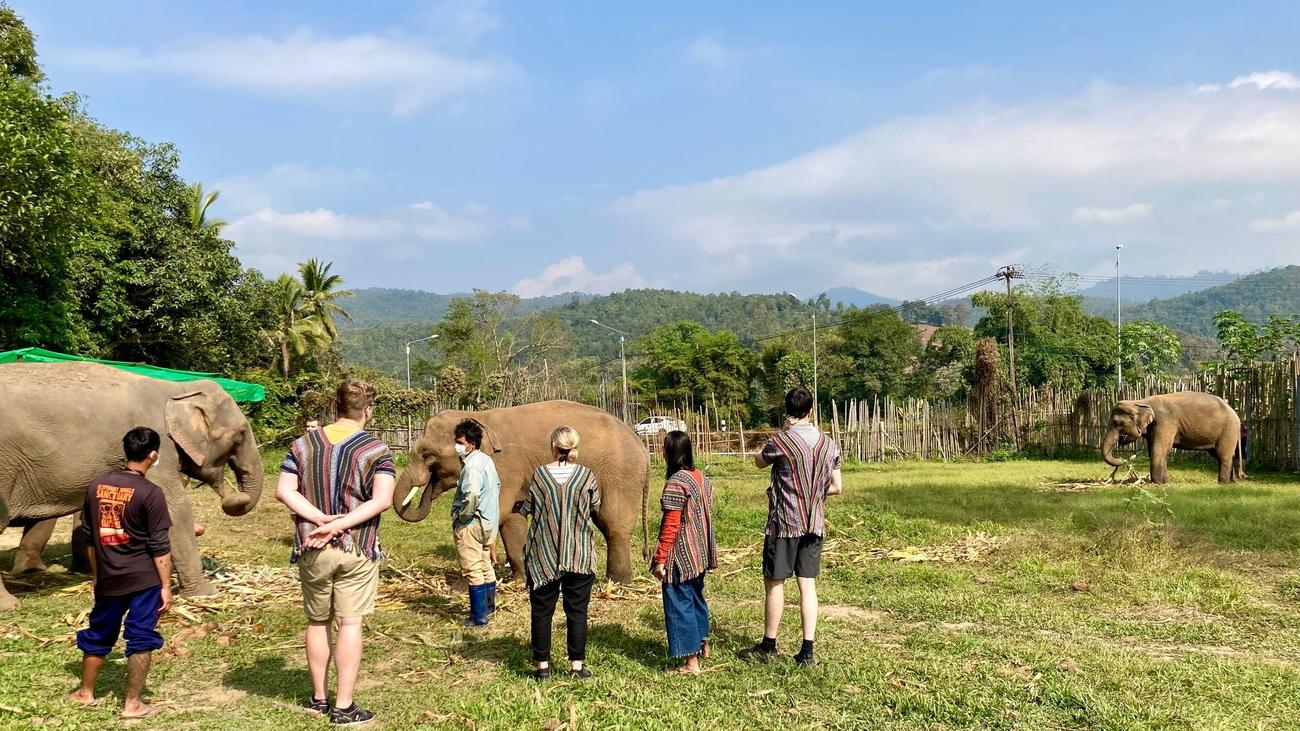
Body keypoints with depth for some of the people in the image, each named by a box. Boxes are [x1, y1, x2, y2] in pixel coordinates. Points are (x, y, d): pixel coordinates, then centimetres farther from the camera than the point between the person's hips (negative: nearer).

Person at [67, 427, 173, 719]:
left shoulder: (96, 485, 3)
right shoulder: (150, 493, -15)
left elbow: (89, 536, 11)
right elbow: (159, 547, -14)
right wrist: (166, 586, -7)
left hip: (108, 578, 5)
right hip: (144, 580, -5)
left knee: (98, 633, 21)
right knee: (141, 639, 4)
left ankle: (85, 692, 36)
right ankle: (132, 704, 9)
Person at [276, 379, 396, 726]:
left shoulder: (304, 443, 4)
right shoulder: (376, 450, -6)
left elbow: (284, 491, -3)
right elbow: (382, 500, -17)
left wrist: (320, 520, -11)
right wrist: (339, 525, -17)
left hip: (312, 549, 3)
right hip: (356, 550, -3)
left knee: (318, 622, 16)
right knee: (349, 623, 2)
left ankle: (319, 697, 28)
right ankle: (343, 707, 6)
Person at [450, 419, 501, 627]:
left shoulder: (472, 465, -21)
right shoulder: (486, 460, 10)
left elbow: (471, 495, -35)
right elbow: (497, 485, 23)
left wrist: (462, 518, -21)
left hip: (472, 524, -10)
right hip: (490, 522, 10)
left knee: (473, 571, -2)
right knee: (486, 567, 21)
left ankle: (478, 616, 3)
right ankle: (489, 606, 35)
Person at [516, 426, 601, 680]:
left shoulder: (540, 474, -8)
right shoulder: (586, 475, -7)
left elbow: (526, 508, 2)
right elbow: (597, 508, 6)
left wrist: (518, 506, 24)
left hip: (544, 555, 0)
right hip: (579, 555, 0)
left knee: (542, 610, 10)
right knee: (577, 610, 9)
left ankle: (543, 665, 15)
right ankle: (577, 665, 12)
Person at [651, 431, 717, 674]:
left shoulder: (675, 483, -21)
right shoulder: (702, 478, 5)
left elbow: (670, 526, -20)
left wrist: (660, 559, -15)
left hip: (680, 556, -9)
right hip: (700, 554, 9)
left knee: (679, 604, 1)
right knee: (696, 597, 24)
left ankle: (691, 662, 5)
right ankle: (703, 644, 40)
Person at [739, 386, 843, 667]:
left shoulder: (780, 441, -14)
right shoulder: (828, 444, 2)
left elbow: (759, 461, 7)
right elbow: (837, 487, 7)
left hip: (784, 523, -5)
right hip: (814, 524, 5)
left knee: (774, 583, 7)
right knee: (807, 584, 8)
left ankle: (768, 647, 18)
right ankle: (807, 652, 9)